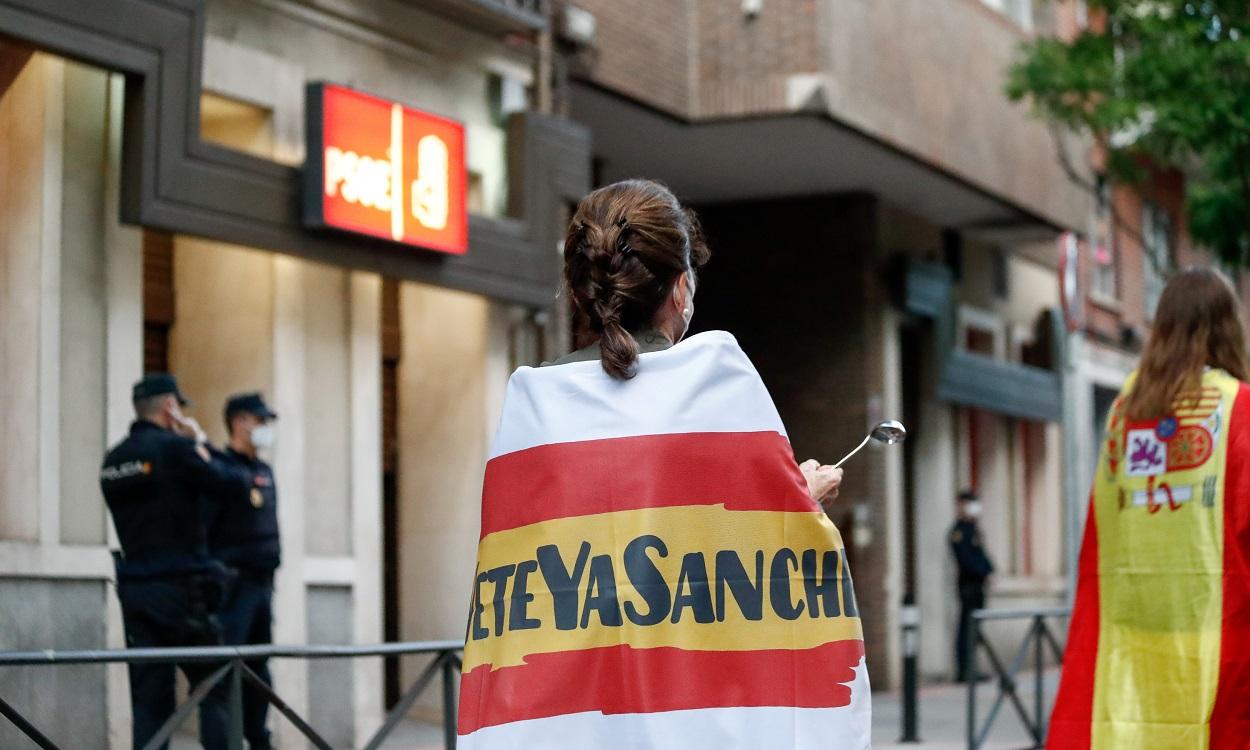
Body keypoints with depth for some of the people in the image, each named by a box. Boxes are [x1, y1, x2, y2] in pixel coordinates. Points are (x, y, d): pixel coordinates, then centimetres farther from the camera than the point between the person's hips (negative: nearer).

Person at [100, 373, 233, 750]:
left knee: (148, 697, 6)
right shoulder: (176, 448, -11)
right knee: (214, 691, 3)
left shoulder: (113, 460, 10)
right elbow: (220, 482, -2)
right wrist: (200, 444, 12)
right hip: (183, 587, -6)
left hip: (134, 588, 6)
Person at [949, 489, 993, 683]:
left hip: (978, 585, 9)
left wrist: (990, 570, 5)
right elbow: (965, 559, -18)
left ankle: (970, 670, 14)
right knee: (967, 628, -7)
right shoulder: (959, 530, -10)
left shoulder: (973, 528, 19)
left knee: (974, 629, 10)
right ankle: (965, 672, -6)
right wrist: (984, 574, -19)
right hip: (968, 584, -9)